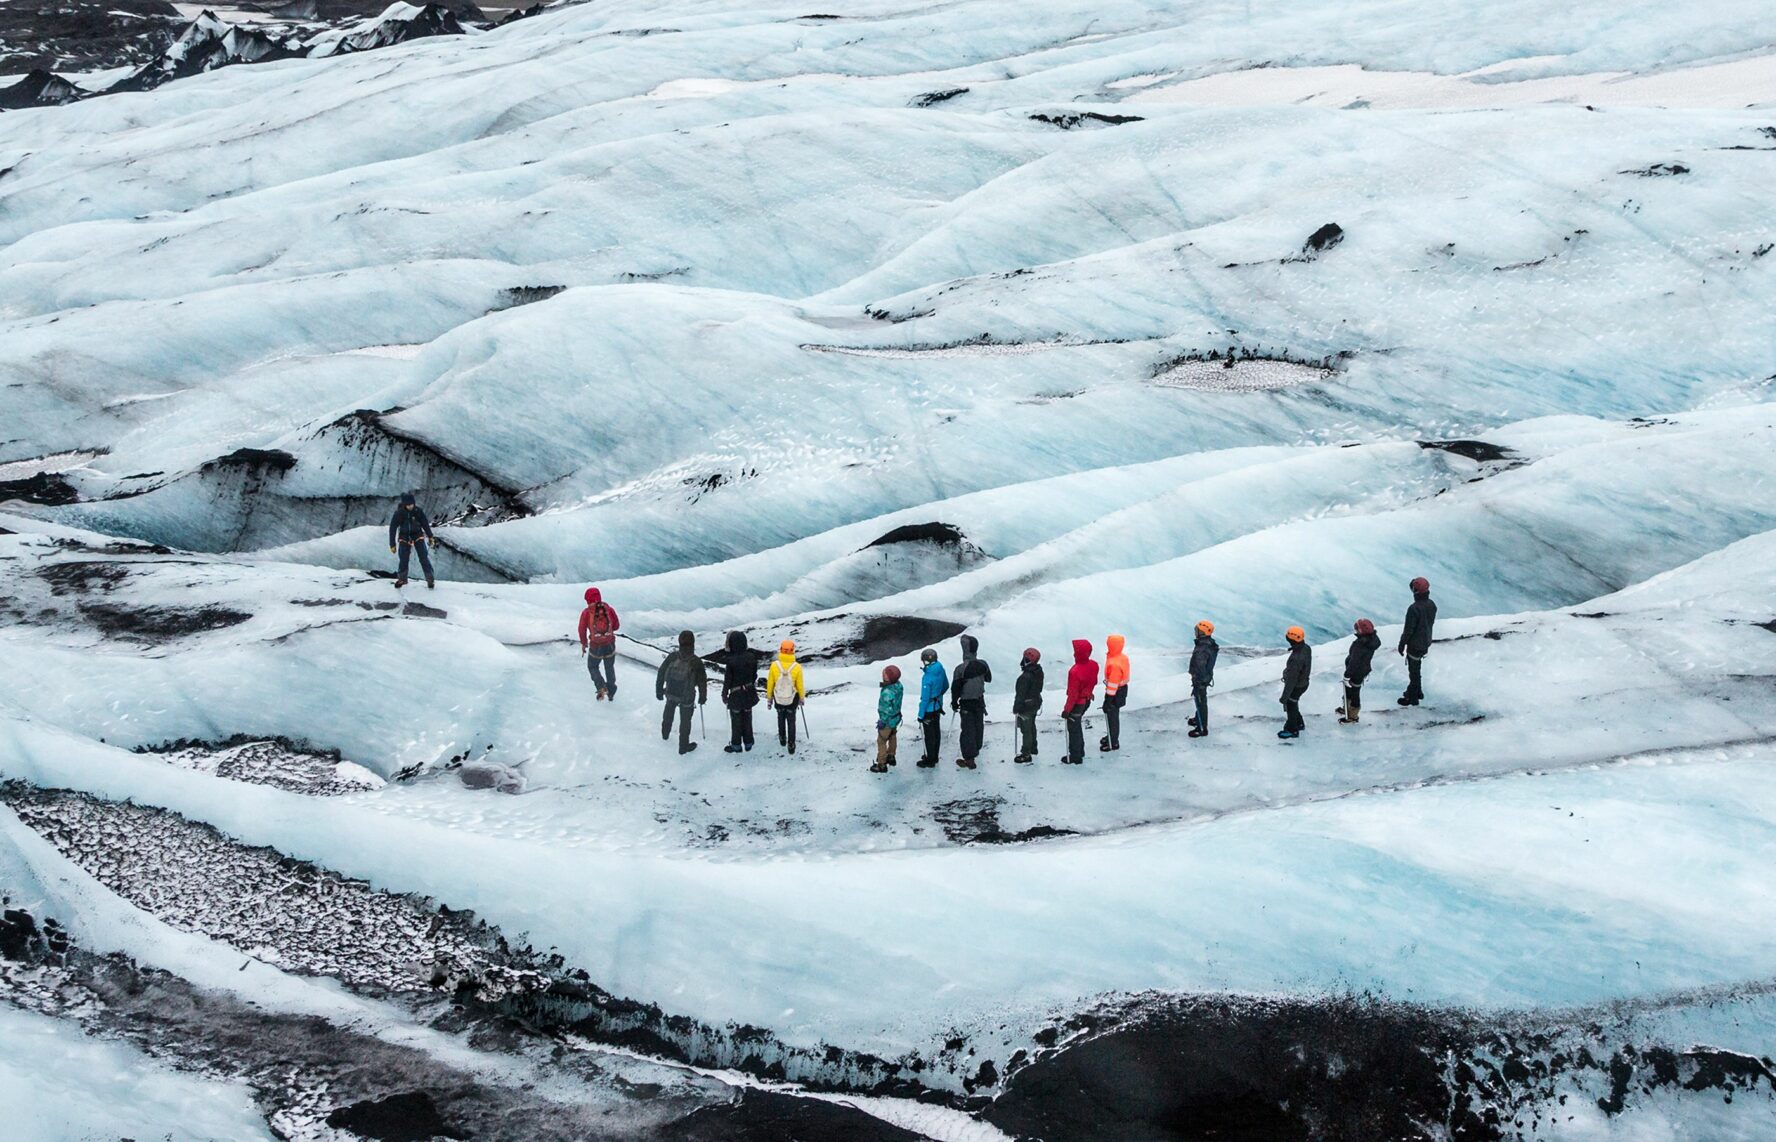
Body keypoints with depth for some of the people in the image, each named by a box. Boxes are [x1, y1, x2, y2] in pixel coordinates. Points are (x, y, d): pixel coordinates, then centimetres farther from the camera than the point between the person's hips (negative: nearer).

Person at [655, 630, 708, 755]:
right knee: (685, 720, 16)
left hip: (670, 693, 3)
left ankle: (665, 733, 54)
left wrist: (659, 690, 10)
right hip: (687, 698, -3)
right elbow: (702, 681, -12)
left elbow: (661, 674, -5)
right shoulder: (696, 662, -23)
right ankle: (683, 746, 27)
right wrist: (702, 697, 5)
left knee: (668, 712, 32)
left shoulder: (672, 657, -16)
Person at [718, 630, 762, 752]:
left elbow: (727, 680, -15)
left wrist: (724, 694, -2)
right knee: (747, 718, 18)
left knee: (736, 720, 11)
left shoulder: (731, 660, -24)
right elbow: (754, 674, 2)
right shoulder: (751, 656, -10)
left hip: (736, 695, -4)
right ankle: (748, 743, 28)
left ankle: (736, 745, 21)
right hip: (749, 692, 4)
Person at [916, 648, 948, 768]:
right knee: (936, 732, 21)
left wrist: (921, 715, -16)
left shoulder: (927, 677, -32)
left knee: (929, 736, 8)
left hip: (929, 710, -8)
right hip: (938, 707, 8)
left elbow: (925, 699, -26)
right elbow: (946, 686, 9)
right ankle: (934, 756, 37)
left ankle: (930, 760, 22)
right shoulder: (940, 669, -9)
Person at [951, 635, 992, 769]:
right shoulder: (983, 665, -11)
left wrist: (954, 703, -2)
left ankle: (969, 758, 4)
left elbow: (955, 688, -17)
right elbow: (988, 678, 8)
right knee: (979, 726, 22)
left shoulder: (961, 669, -25)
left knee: (968, 729, 3)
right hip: (980, 701, 5)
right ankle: (976, 749, 42)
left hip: (966, 703, -5)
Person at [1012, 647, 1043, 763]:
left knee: (1026, 730, 1)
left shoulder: (1025, 677, -31)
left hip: (1026, 707, -9)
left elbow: (1020, 694, -25)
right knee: (1032, 726, 25)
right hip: (1036, 704, 9)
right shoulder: (1039, 672, -3)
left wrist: (1016, 708, -17)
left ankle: (1026, 755, 9)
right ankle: (1032, 748, 42)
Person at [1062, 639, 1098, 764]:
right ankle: (1080, 751, 41)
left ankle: (1076, 757, 25)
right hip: (1087, 701, 7)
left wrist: (1067, 710, -15)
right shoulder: (1094, 665, -13)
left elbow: (1073, 694, -26)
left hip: (1077, 703, -7)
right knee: (1077, 725, 27)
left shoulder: (1075, 672, -35)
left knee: (1073, 729, 12)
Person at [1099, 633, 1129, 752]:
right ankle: (1112, 736, 42)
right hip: (1122, 688, 9)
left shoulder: (1114, 664, -33)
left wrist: (1108, 700, -20)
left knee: (1112, 716, 7)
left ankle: (1113, 743, 21)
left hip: (1116, 693, -9)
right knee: (1113, 714, 25)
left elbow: (1113, 684, -28)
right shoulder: (1123, 657, -3)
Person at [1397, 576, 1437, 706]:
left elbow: (1408, 629, -23)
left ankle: (1413, 697, 18)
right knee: (1417, 668, 25)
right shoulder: (1432, 605, -5)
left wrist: (1401, 645, -10)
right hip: (1426, 643, 7)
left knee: (1414, 671, 7)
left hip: (1415, 645, -7)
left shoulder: (1414, 609, -30)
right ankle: (1417, 691, 40)